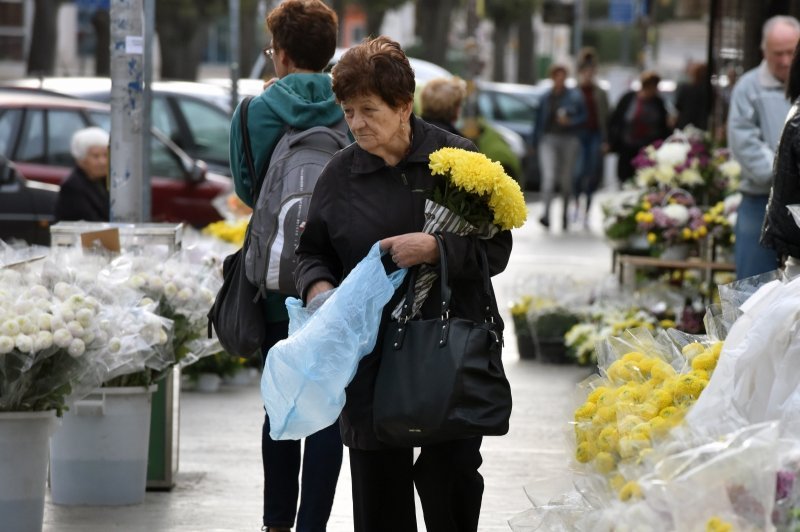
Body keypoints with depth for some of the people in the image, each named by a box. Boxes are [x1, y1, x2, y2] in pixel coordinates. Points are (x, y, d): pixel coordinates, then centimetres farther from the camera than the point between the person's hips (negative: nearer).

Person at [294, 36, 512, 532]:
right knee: (378, 489, 3)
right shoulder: (341, 173, 6)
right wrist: (317, 285, -8)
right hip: (369, 357, 2)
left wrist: (436, 248, -19)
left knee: (453, 485, 1)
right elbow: (313, 251, 14)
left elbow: (496, 248, -2)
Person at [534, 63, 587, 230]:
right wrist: (536, 140, 15)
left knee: (566, 179, 7)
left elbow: (583, 117, 2)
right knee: (548, 176, -15)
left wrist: (570, 121, -16)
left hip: (568, 140, -1)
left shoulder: (574, 96, 3)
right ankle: (546, 213, -23)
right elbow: (539, 120, 15)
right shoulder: (546, 97, 10)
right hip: (549, 139, 1)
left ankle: (565, 213, 22)